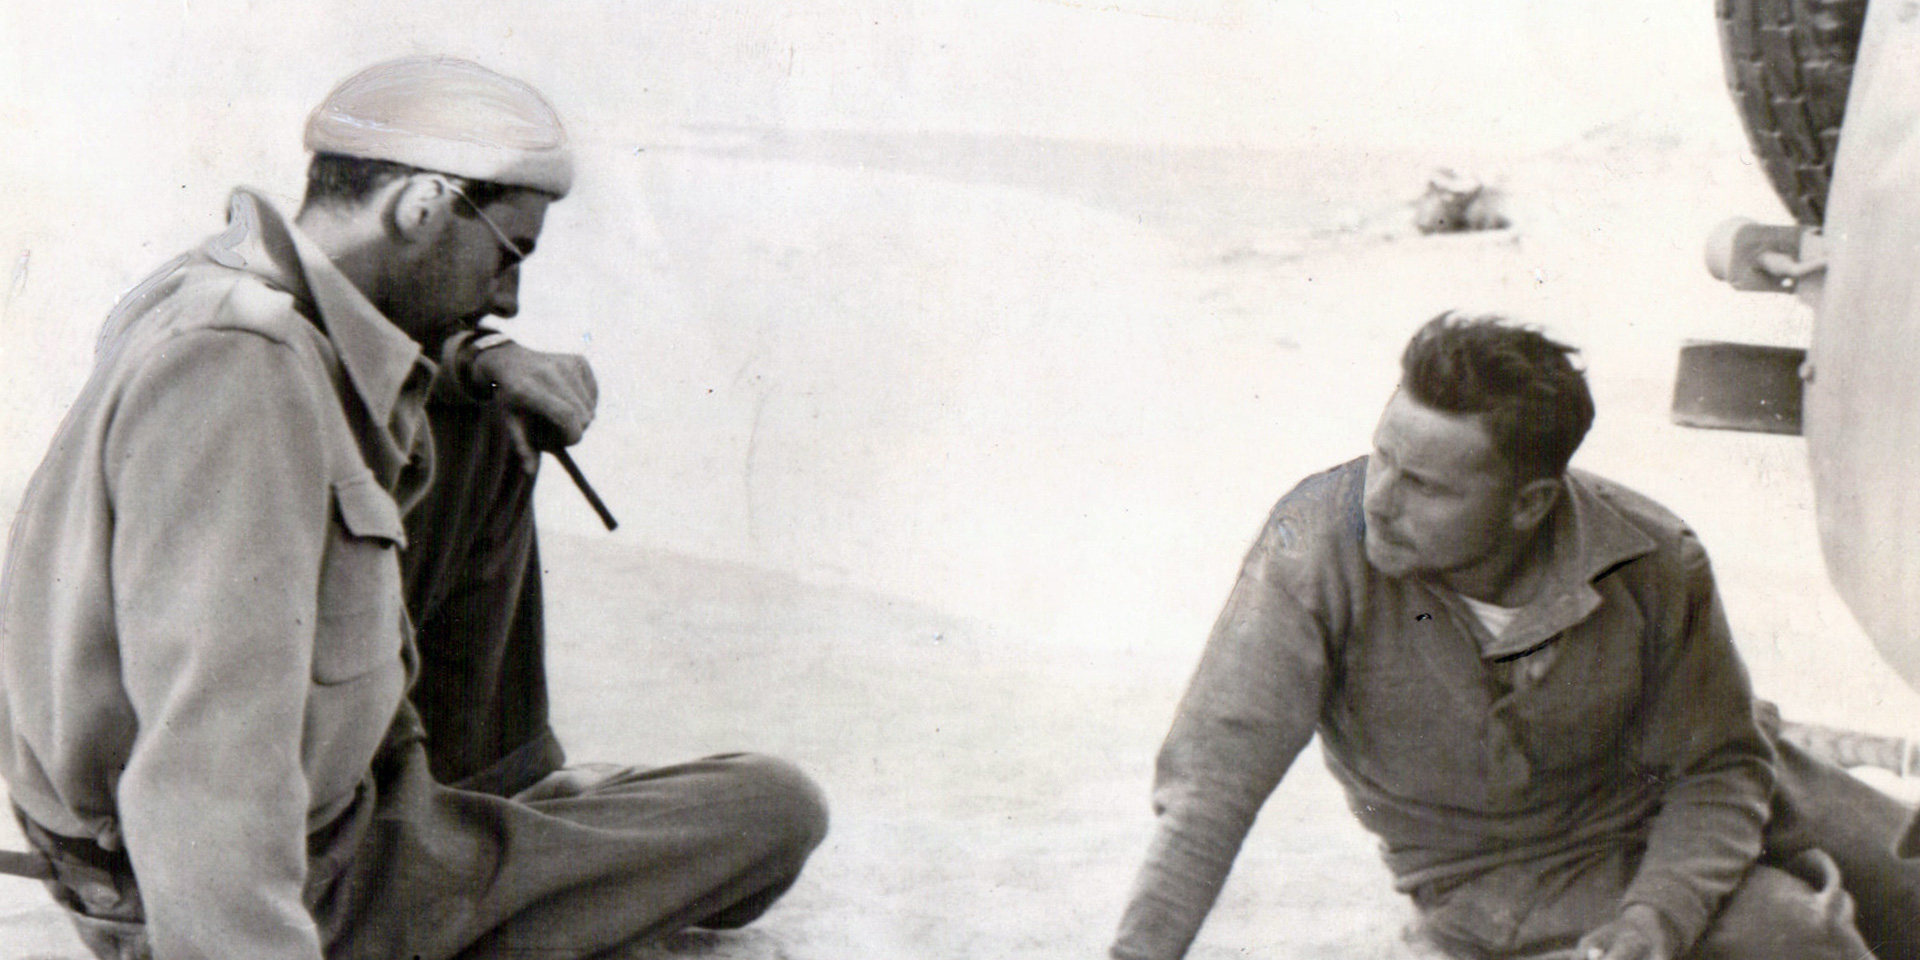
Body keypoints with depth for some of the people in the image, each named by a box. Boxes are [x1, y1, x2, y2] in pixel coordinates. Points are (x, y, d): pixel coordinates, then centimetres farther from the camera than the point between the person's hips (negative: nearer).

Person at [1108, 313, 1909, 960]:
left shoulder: (1651, 565, -22)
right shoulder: (1319, 542, -29)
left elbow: (1715, 769, -7)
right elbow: (1218, 768, -28)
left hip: (1659, 821, 3)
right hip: (1491, 875, -2)